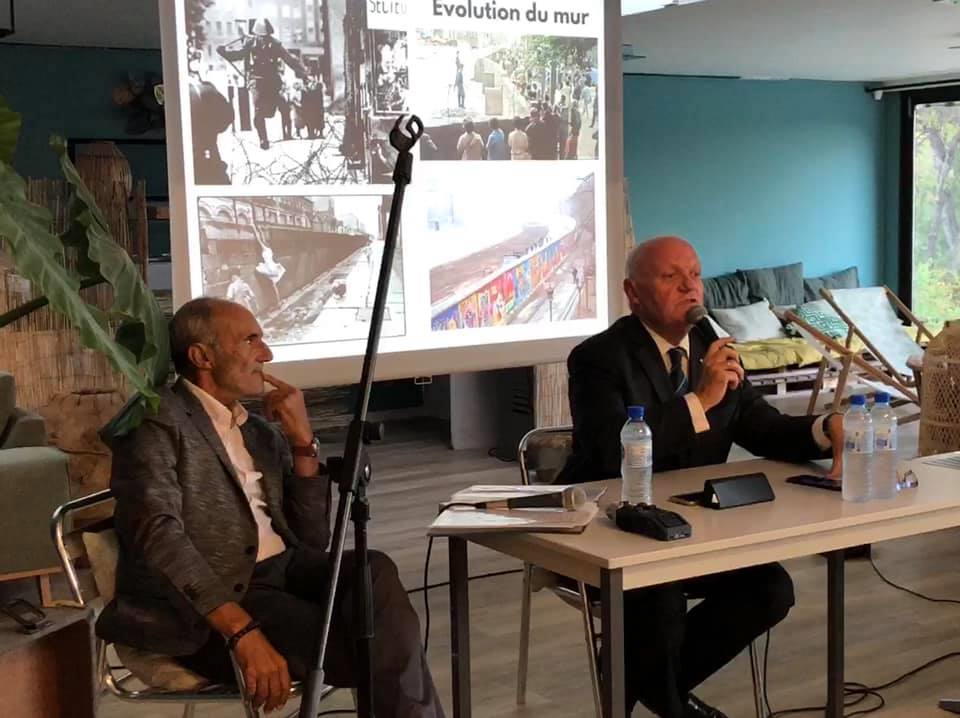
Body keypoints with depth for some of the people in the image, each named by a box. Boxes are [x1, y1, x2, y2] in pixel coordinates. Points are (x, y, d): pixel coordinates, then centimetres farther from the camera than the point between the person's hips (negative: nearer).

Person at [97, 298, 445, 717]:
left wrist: (303, 442, 3)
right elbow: (159, 533, -19)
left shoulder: (264, 431, 18)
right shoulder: (159, 420, -3)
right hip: (206, 607, -6)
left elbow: (312, 540, 14)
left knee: (373, 570, -24)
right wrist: (243, 631, -29)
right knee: (379, 649, -24)